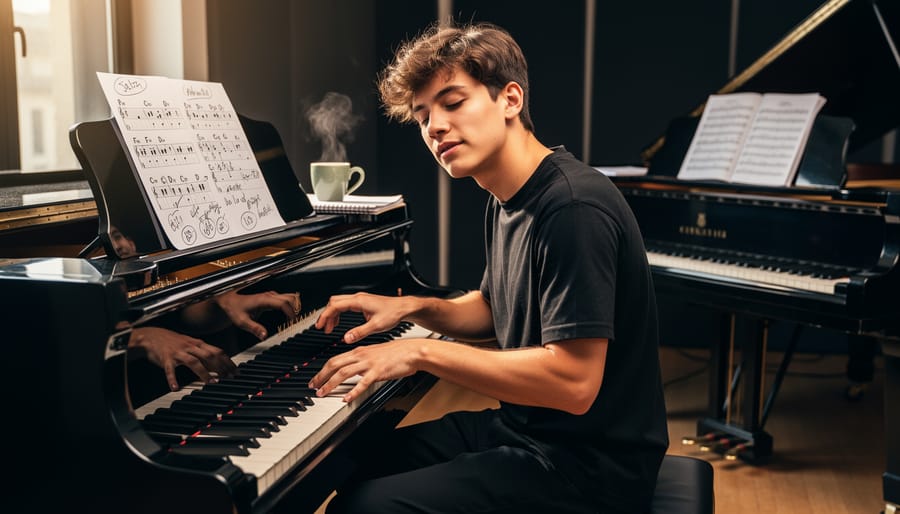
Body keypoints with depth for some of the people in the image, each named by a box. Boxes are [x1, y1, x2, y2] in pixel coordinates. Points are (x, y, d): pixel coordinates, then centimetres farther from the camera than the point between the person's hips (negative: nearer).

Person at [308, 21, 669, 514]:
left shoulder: (574, 207, -24)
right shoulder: (505, 201, 7)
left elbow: (574, 383, -28)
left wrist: (423, 351, -24)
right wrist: (411, 307, 4)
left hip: (588, 467, -9)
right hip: (520, 425, 9)